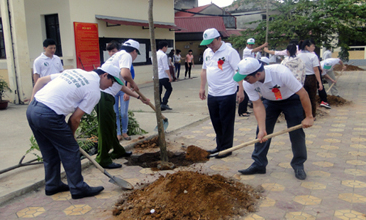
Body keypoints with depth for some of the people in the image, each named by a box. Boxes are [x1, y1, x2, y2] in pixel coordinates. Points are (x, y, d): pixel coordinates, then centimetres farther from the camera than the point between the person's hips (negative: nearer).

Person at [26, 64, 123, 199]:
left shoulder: (76, 72, 19)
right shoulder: (94, 91, -3)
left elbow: (41, 80, 18)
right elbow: (75, 118, -3)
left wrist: (32, 103, 20)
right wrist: (71, 135, 15)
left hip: (31, 109, 9)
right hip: (49, 116, -9)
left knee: (50, 152, 21)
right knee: (70, 150, 5)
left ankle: (52, 185, 33)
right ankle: (78, 189, 13)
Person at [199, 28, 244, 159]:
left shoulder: (230, 52, -11)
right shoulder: (207, 52, 11)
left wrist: (241, 90, -20)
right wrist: (202, 87, 16)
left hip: (227, 94, -7)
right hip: (212, 94, 7)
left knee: (226, 123, 2)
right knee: (216, 122, 14)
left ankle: (226, 149, 14)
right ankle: (220, 146, 27)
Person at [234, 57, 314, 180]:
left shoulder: (281, 73, -39)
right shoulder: (247, 84, -26)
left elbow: (303, 94, -29)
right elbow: (258, 105, -20)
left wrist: (309, 117, -23)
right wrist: (262, 129, -28)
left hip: (291, 99, -3)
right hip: (270, 101, 4)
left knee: (296, 133, -6)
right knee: (261, 133, -3)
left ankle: (298, 165, 11)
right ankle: (258, 164, 9)